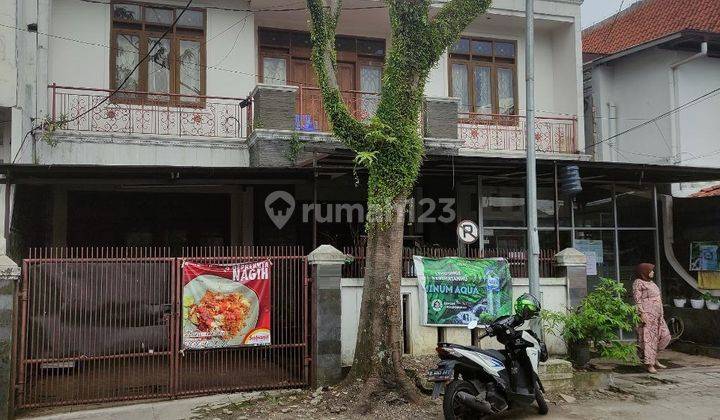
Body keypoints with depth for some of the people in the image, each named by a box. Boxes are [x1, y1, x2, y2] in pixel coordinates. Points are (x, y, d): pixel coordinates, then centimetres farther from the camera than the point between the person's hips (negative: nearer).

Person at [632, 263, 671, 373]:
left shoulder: (651, 282, 19)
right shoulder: (638, 283, -9)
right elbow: (637, 299, -16)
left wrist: (660, 314, 22)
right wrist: (642, 313, -23)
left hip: (657, 314, 10)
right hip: (647, 314, -10)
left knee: (664, 336, 8)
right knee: (648, 338, -7)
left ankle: (654, 359, 19)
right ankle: (649, 364, -3)